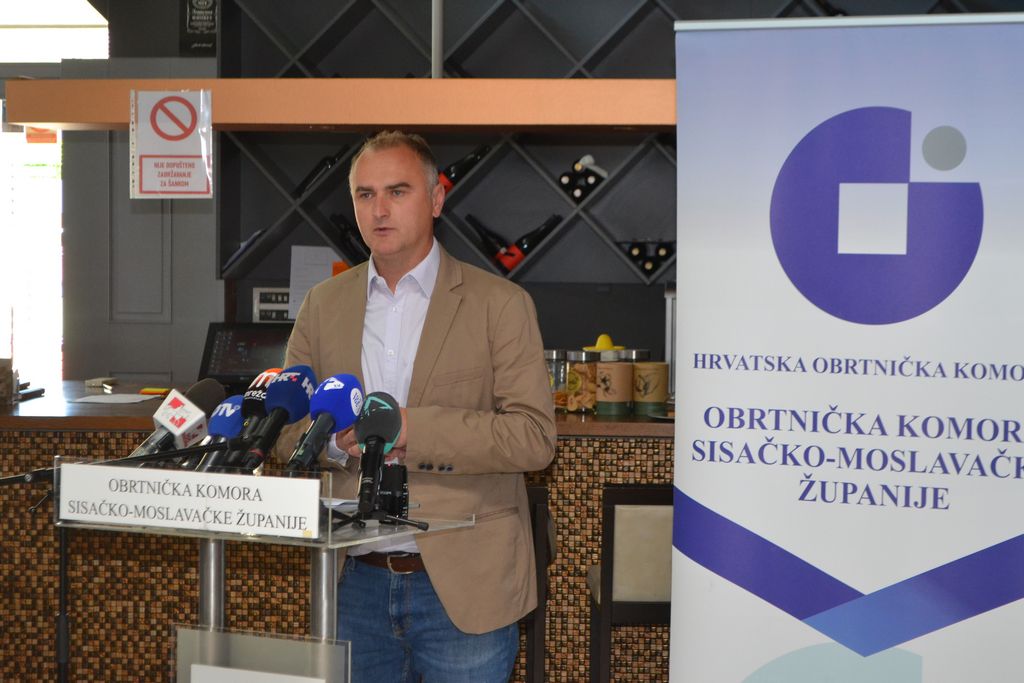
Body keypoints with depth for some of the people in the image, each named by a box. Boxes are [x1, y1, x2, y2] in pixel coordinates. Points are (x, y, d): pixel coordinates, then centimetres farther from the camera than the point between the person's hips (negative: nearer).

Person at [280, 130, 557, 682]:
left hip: (462, 588, -3)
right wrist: (339, 439, -12)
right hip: (357, 583, 4)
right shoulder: (323, 305, 10)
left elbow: (534, 437, -11)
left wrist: (410, 428, -20)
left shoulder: (498, 304, -3)